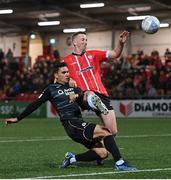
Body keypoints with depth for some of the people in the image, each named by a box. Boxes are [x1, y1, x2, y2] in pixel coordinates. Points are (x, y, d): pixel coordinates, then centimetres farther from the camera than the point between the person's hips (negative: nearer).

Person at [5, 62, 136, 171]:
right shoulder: (52, 89, 8)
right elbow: (35, 105, 9)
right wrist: (18, 119, 8)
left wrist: (78, 96, -17)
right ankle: (119, 163, -26)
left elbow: (82, 100, 7)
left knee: (103, 153, -4)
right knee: (105, 132, -23)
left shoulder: (73, 87, 23)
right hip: (71, 123, -7)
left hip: (80, 124, 7)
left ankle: (72, 158, 9)